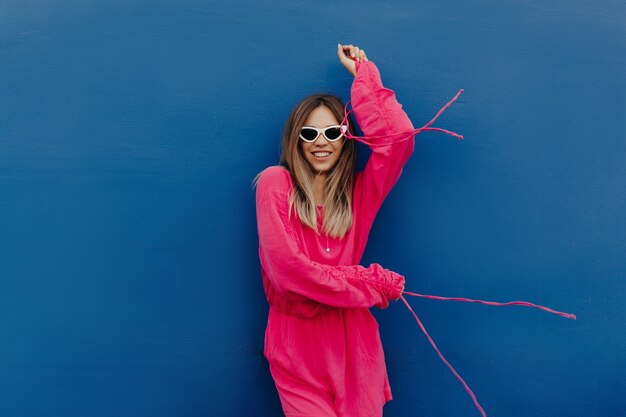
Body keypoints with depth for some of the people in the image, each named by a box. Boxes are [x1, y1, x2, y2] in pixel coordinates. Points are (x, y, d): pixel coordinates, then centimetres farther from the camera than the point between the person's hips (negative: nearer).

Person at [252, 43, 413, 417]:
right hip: (296, 339, -2)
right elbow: (285, 266, -13)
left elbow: (399, 138, -9)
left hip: (351, 339, 2)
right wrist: (373, 284, -10)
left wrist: (363, 73, -1)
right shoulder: (275, 182, -3)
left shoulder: (359, 192, 6)